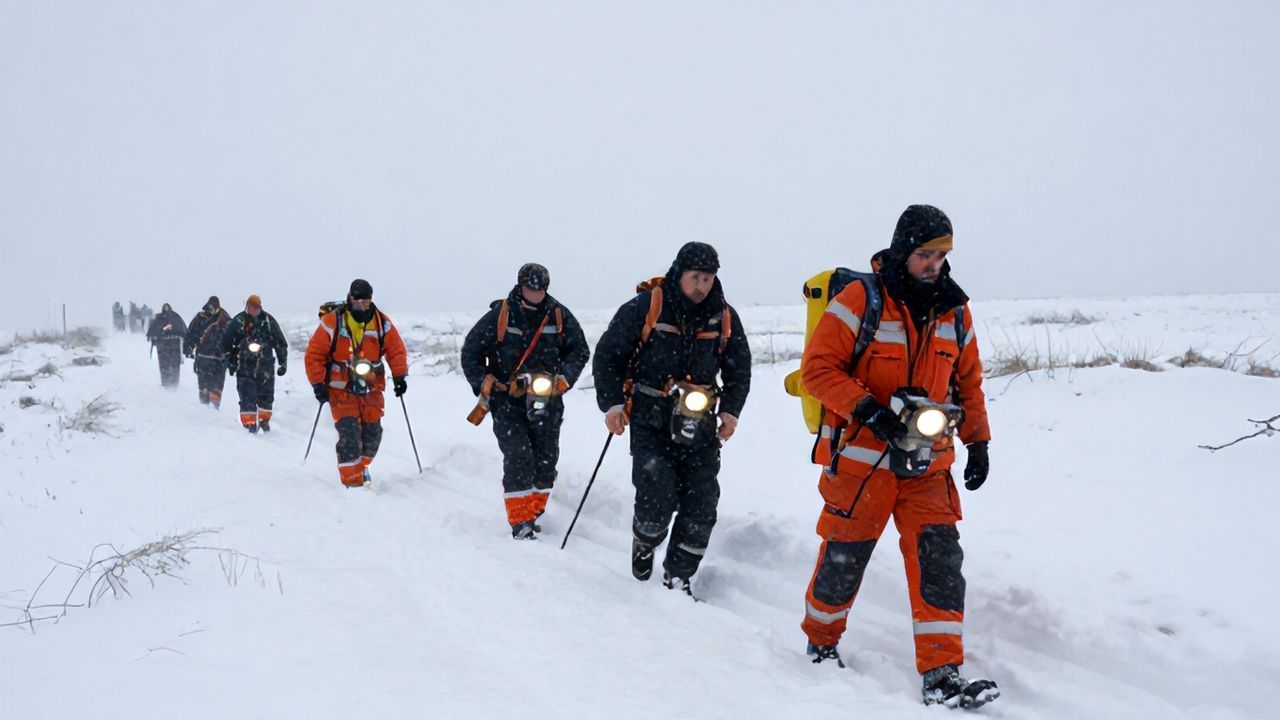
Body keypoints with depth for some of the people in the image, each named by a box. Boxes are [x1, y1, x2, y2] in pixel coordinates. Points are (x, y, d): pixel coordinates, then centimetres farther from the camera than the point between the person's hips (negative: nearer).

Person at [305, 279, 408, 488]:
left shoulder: (382, 323, 1)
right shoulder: (332, 322, -9)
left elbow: (396, 349, 9)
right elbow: (314, 353, -5)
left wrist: (399, 376, -4)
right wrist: (318, 383, -9)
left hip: (371, 389, 3)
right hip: (341, 388, -3)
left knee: (372, 433, 4)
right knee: (349, 433, -14)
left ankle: (361, 468, 29)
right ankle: (352, 481, -10)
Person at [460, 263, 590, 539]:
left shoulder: (560, 316, 1)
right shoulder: (500, 316, -5)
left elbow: (580, 350, 11)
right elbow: (471, 351, 4)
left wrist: (563, 379, -4)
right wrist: (483, 386, -2)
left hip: (547, 403, 3)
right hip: (507, 403, -3)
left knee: (546, 462, 3)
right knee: (519, 460, -13)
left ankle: (532, 514, 21)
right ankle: (520, 522, -8)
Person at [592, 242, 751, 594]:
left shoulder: (724, 317, 6)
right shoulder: (645, 307, -6)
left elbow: (739, 369, 17)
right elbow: (608, 355, -1)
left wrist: (730, 411, 4)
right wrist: (612, 404, -9)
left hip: (698, 425, 4)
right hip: (650, 421, -4)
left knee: (701, 506, -2)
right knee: (657, 499, -15)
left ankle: (678, 576, 14)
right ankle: (645, 541, 19)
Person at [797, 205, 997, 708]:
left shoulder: (954, 312, 8)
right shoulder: (859, 301, -11)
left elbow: (968, 383, 17)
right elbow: (817, 369, -14)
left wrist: (978, 442, 10)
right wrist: (869, 411, -24)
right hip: (861, 456, -4)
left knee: (939, 558, -6)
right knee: (844, 559, 5)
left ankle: (942, 674, -4)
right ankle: (821, 639, 32)